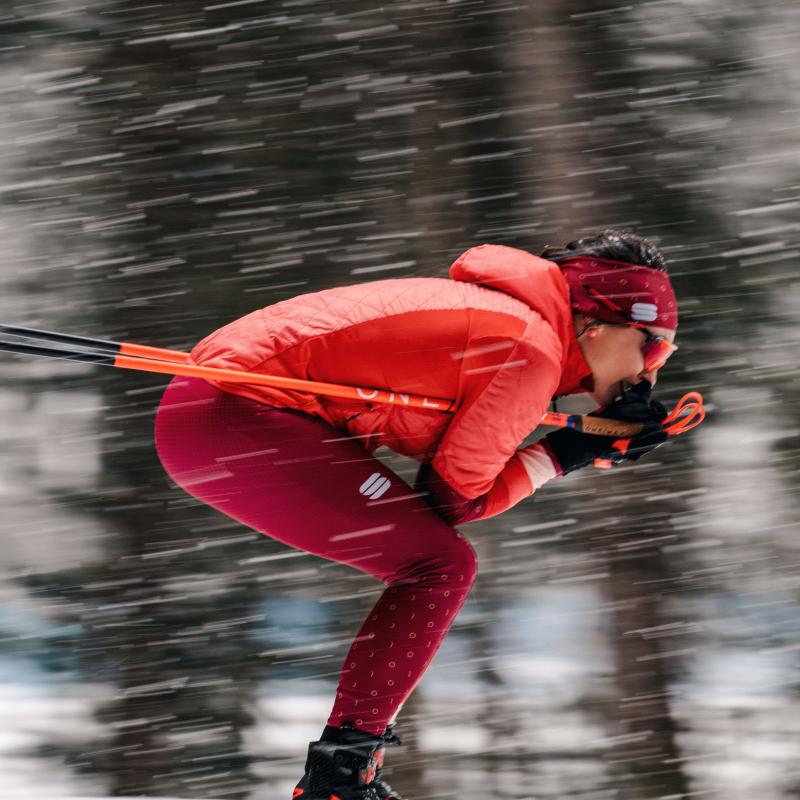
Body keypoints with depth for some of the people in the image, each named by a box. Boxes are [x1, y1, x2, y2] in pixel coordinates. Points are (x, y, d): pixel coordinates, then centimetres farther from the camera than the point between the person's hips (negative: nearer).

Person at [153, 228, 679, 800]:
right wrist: (562, 456, 1)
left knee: (430, 563, 15)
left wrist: (603, 439, 4)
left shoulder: (508, 309, 15)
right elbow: (451, 498, -7)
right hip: (237, 419, -10)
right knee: (441, 567, -10)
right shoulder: (533, 353, -12)